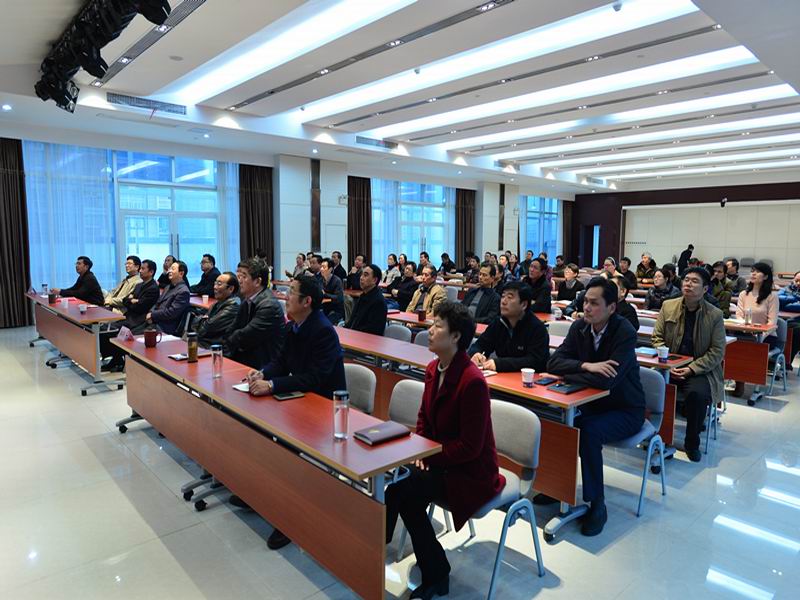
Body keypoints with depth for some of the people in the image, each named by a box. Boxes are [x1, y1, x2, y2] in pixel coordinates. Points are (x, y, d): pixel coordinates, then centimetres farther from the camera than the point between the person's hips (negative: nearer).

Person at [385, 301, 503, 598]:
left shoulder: (473, 381, -25)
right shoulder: (433, 369, 1)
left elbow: (470, 447, -22)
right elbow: (424, 417, 13)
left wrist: (427, 457, -18)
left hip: (471, 473, -8)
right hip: (440, 460, 8)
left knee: (403, 490, -22)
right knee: (391, 476, -14)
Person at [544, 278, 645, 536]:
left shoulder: (625, 333, -22)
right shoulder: (580, 327, -4)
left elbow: (606, 380, -33)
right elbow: (554, 362, -10)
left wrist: (564, 375, -21)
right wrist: (585, 366, -28)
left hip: (625, 410, -5)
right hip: (592, 404, 6)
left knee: (589, 432, -31)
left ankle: (597, 504, -13)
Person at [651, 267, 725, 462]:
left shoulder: (715, 314, -1)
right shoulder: (668, 306, 5)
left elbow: (717, 352, -3)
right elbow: (657, 338, 5)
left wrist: (691, 369, -16)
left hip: (700, 369, -2)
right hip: (670, 365, 2)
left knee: (698, 394, -32)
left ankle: (692, 443, -6)